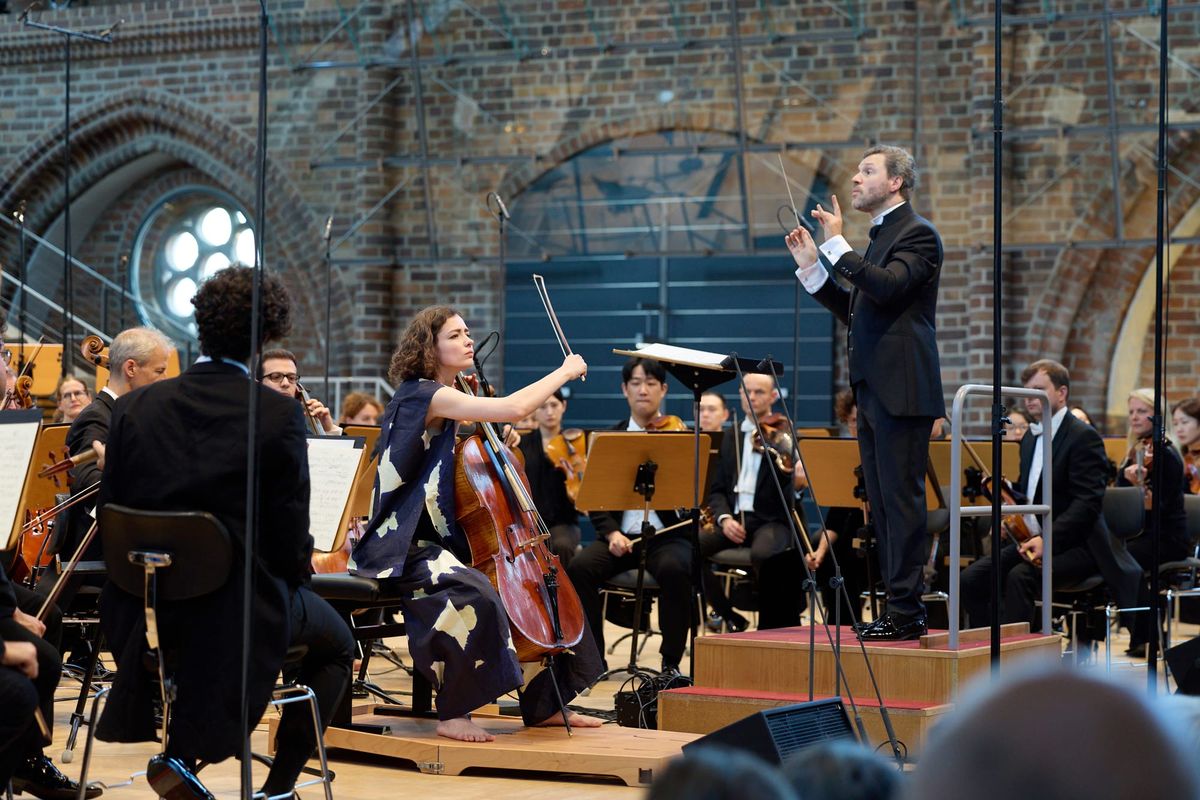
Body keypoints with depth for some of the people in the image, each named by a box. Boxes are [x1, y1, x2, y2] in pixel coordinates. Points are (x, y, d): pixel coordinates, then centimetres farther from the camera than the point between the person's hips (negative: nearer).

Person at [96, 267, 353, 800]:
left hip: (147, 614, 4)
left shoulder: (134, 409, -5)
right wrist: (293, 574, 9)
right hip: (239, 613, -4)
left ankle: (178, 755, 21)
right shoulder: (280, 416, -15)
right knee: (334, 645, 28)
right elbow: (290, 541, -13)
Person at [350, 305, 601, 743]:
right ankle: (453, 713, -24)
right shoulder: (423, 394, -15)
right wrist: (565, 372, -12)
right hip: (407, 549, -10)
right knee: (471, 590, -37)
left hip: (444, 540, 10)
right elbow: (513, 407, -26)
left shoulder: (445, 400, 16)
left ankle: (543, 705, 17)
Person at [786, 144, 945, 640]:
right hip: (873, 391, 10)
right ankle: (900, 606, 16)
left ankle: (906, 612, -7)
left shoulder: (917, 234, -7)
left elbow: (888, 286, -23)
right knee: (883, 501, 11)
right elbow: (856, 312, 21)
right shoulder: (879, 237, 21)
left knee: (902, 498, -9)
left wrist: (837, 245, -18)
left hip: (902, 390, -10)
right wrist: (811, 268, 15)